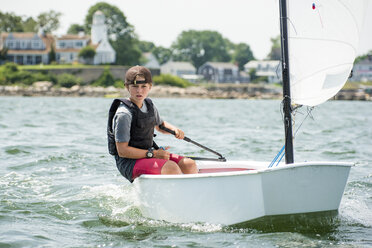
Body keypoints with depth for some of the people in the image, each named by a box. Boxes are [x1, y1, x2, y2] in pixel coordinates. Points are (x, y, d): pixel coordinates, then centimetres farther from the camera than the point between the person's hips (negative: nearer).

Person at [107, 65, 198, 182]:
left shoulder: (149, 105, 7)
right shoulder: (123, 114, -18)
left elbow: (159, 125, 30)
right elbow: (122, 151, -20)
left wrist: (174, 129, 6)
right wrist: (153, 154, -19)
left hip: (149, 154, 9)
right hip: (129, 163, -9)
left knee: (190, 164, -7)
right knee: (171, 167, -30)